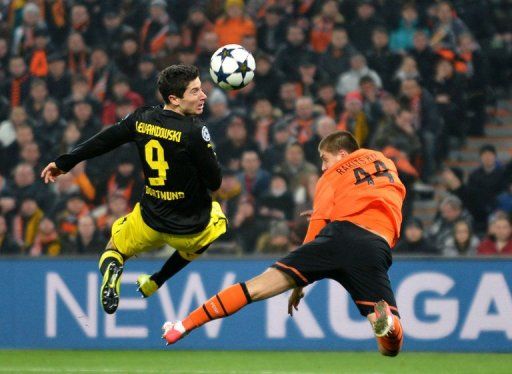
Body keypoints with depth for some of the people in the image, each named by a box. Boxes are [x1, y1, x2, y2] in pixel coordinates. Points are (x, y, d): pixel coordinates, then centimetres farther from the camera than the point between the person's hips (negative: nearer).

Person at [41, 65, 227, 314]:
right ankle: (154, 284, 31)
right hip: (191, 229, -3)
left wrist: (63, 163, 17)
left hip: (150, 223, 3)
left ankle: (111, 268, -10)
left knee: (115, 249, 31)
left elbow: (102, 142, 4)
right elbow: (215, 182, -19)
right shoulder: (194, 131, -23)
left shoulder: (142, 118, -7)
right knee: (215, 214, 34)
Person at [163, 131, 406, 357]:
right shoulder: (387, 163, 30)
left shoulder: (332, 175, 21)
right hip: (376, 249, 1)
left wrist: (298, 284, 15)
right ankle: (385, 318, -33)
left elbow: (317, 226, 13)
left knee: (257, 287, 6)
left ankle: (185, 325, 1)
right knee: (391, 346, 2)